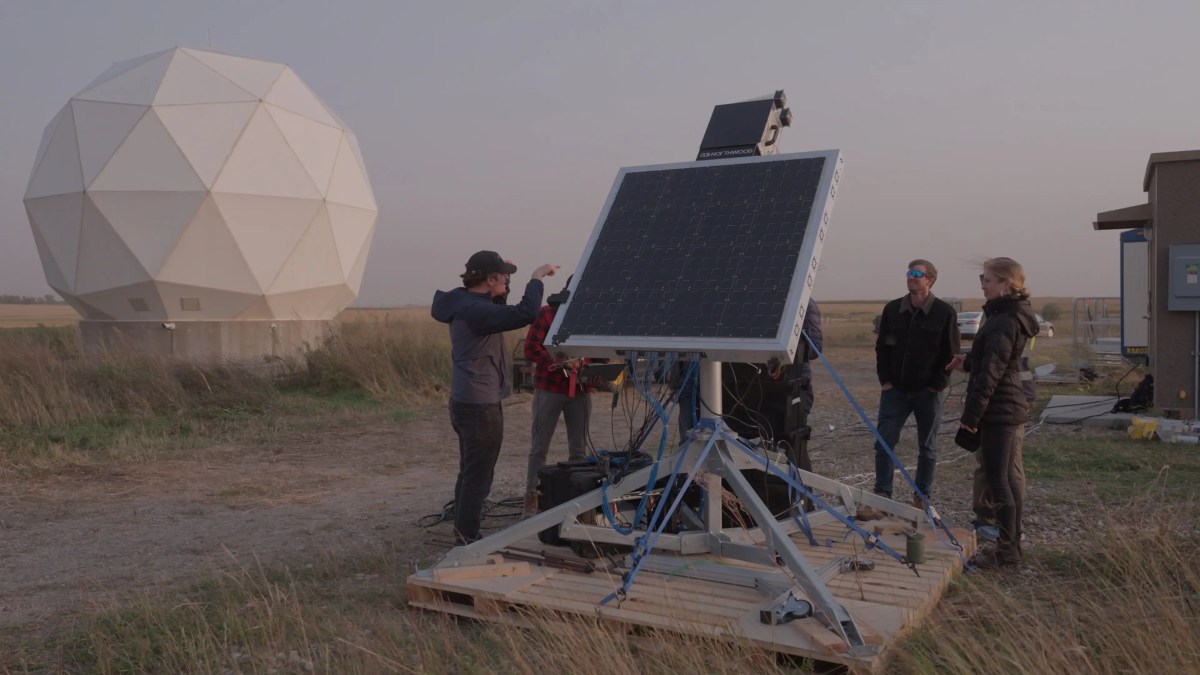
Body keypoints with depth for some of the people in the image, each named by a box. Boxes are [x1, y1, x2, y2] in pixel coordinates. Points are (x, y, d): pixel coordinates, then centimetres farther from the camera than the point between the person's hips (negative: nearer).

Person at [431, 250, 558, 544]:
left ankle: (464, 536, 28)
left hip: (466, 402, 11)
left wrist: (502, 276, 13)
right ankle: (467, 541, 3)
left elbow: (498, 310, 28)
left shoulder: (466, 304, 9)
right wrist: (537, 278, -19)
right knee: (478, 478, -3)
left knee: (469, 473, 18)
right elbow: (524, 314, -33)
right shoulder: (474, 310, -23)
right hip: (481, 406, -11)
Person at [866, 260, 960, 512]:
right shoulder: (892, 309, 3)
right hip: (895, 389, 3)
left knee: (927, 447, 9)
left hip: (928, 392, -3)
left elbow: (951, 353, -5)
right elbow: (881, 347, 9)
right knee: (884, 443, -2)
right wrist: (885, 380, 2)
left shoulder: (945, 312, -6)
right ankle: (881, 496, 6)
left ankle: (921, 498, 19)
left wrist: (938, 384, -9)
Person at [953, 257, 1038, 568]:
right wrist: (968, 362, 27)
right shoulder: (1014, 316, 13)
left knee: (998, 481, -4)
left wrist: (971, 415, -19)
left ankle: (1006, 550, 3)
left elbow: (991, 373, -20)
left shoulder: (1003, 321, -18)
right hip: (1013, 408, 10)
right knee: (1009, 478, 15)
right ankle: (1012, 545, 23)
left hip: (998, 413, -10)